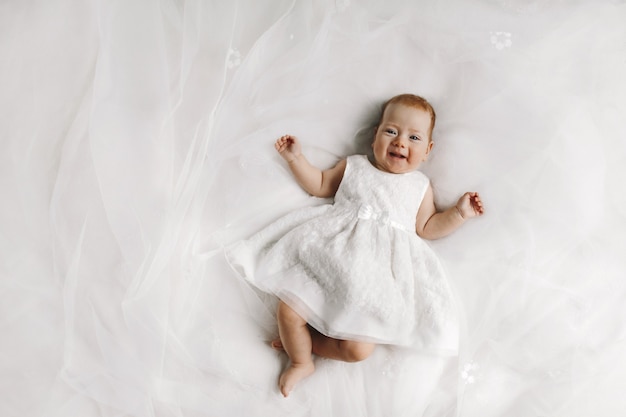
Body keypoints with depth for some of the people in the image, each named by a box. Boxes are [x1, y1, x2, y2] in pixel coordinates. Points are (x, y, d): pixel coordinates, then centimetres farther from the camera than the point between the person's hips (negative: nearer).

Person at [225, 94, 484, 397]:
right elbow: (319, 185, 24)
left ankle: (302, 339, 8)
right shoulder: (354, 166, 18)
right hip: (330, 254, 2)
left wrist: (459, 213, 5)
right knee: (288, 309, -12)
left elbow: (427, 228, 16)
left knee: (359, 349, -16)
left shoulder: (420, 186, 16)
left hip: (376, 272, -1)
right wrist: (295, 158, 19)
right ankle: (300, 361, 17)